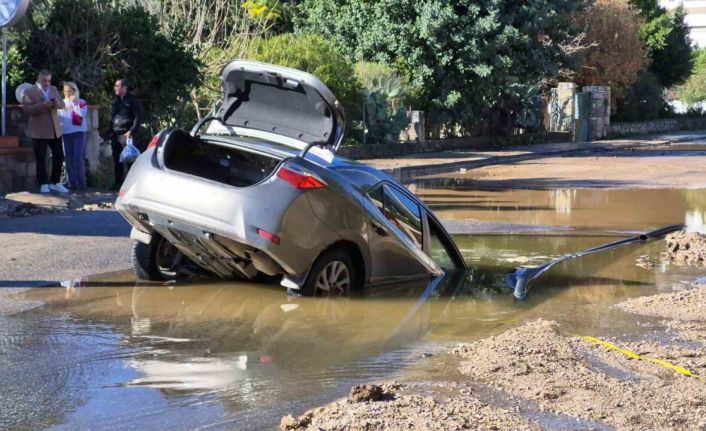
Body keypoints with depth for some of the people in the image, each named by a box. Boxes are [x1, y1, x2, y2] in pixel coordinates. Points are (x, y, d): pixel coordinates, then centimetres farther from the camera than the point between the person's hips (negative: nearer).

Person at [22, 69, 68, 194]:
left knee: (59, 156, 6)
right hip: (39, 131, -5)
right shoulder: (29, 92, -4)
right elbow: (26, 108, -14)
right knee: (41, 159, -2)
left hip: (55, 129, 5)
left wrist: (57, 102, -14)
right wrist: (43, 105, -26)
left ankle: (55, 182, 17)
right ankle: (44, 184, 4)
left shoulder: (54, 89, 14)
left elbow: (62, 104, 10)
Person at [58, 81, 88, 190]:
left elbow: (82, 114, -14)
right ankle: (72, 183, 7)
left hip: (79, 132, -4)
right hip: (66, 133, 4)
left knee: (79, 158, -9)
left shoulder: (81, 102, 4)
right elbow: (58, 117, 20)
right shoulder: (62, 103, 14)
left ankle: (81, 182, -5)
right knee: (69, 159, 3)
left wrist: (74, 103, -9)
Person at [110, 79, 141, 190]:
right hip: (115, 134, 7)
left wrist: (131, 131, -17)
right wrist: (111, 131, 11)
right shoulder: (115, 101, 17)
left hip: (126, 134, -6)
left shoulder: (132, 100, -3)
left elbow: (137, 117, -8)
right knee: (117, 160, 7)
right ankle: (118, 182, 13)